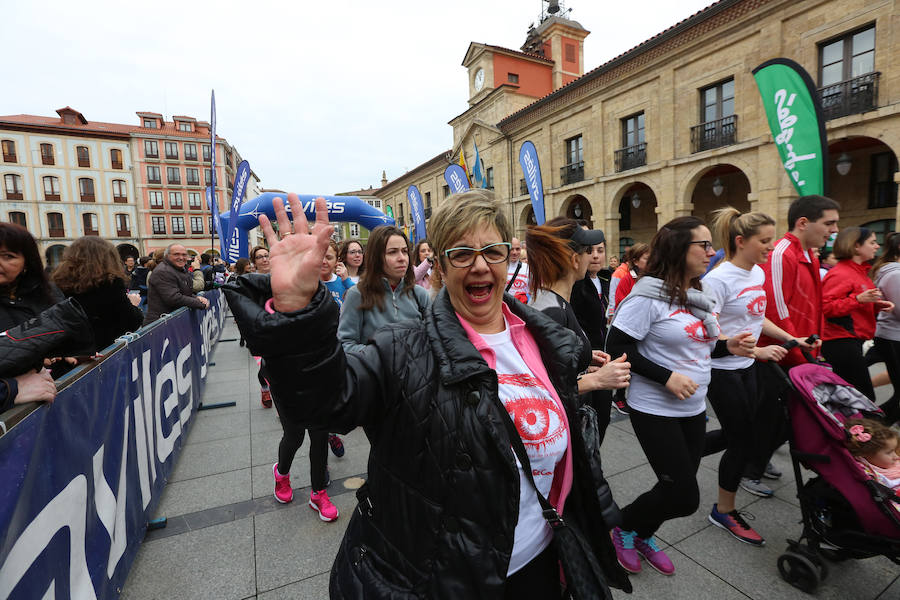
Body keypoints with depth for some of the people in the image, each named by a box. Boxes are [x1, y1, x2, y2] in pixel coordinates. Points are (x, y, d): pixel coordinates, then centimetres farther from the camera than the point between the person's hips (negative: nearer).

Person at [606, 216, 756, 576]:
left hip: (693, 408, 9)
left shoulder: (696, 296, 8)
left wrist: (728, 347, 0)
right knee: (684, 497, -4)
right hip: (656, 410, -8)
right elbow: (617, 348, -22)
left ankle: (644, 536, 42)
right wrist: (666, 377, -25)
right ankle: (624, 529, 24)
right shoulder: (649, 294, -19)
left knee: (679, 489, 17)